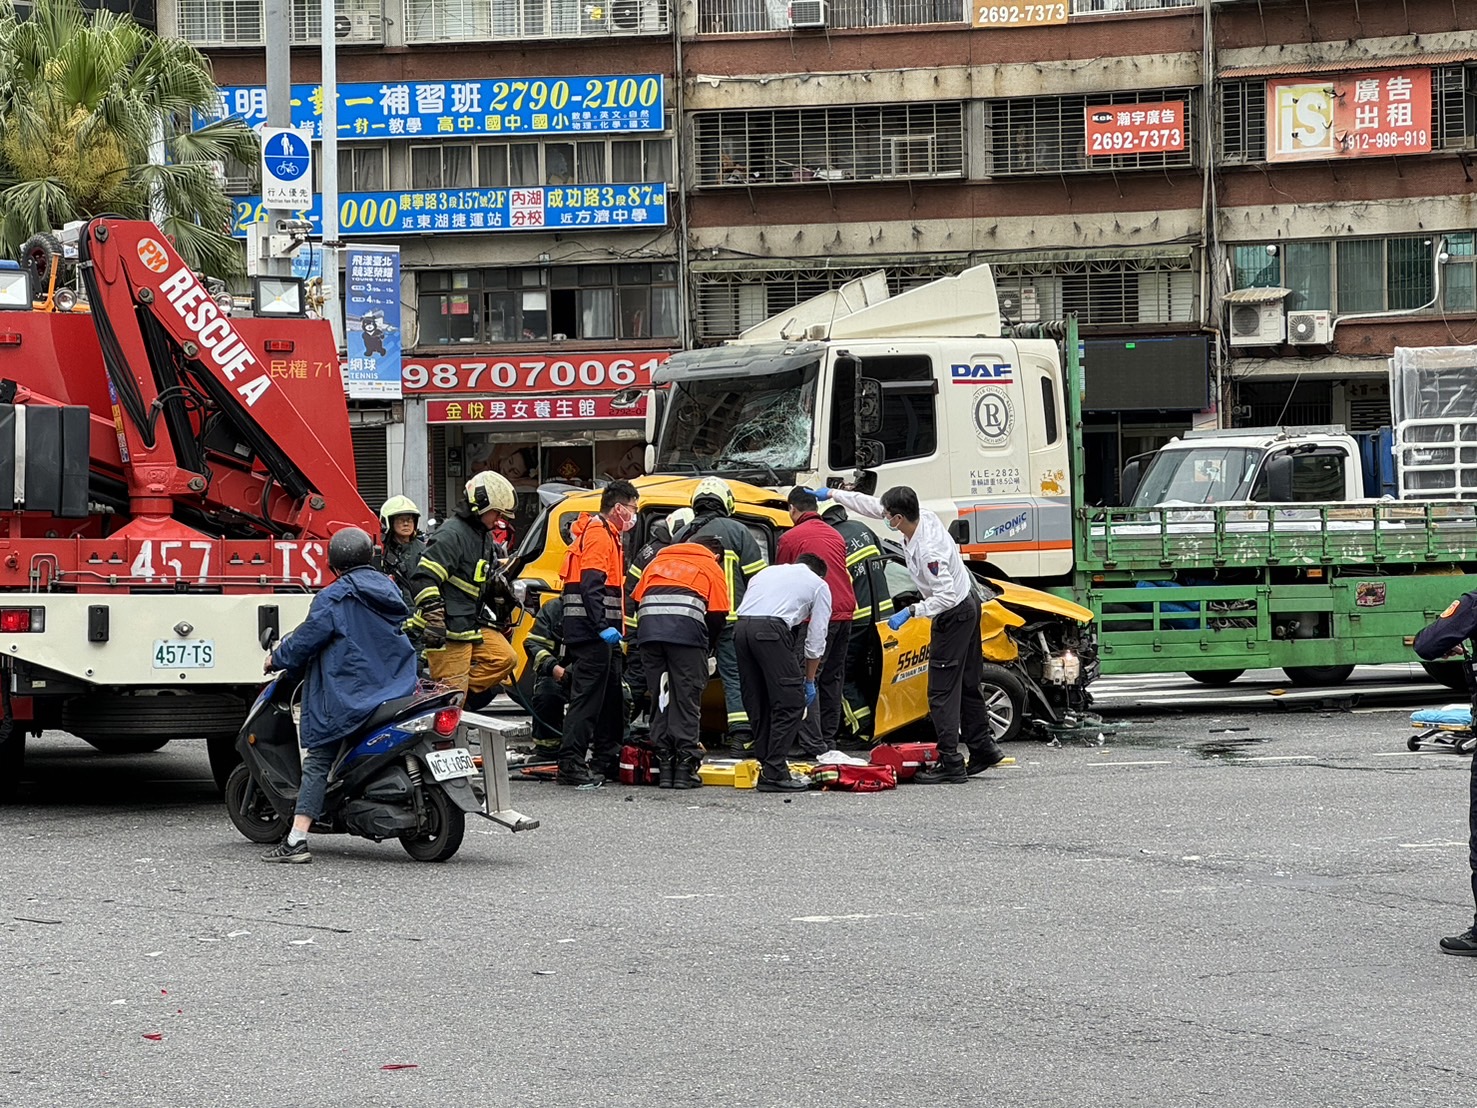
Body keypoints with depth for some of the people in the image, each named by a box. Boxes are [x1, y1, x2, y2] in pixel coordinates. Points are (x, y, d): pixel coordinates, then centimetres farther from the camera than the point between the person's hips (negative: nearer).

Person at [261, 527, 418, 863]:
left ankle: (296, 840, -16)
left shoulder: (335, 597, -9)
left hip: (348, 696, -7)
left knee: (317, 763, -7)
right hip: (397, 691, 7)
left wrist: (277, 658, 12)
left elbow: (307, 639, -8)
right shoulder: (390, 590, 14)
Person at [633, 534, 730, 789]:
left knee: (660, 697, 10)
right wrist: (706, 649, 20)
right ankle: (685, 767, -3)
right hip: (686, 630, -4)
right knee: (687, 698, 1)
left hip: (648, 625, 4)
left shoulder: (657, 562, 31)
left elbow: (637, 601, 25)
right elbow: (718, 616, 9)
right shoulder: (711, 568, 19)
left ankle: (664, 767, 8)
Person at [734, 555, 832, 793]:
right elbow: (816, 639, 17)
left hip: (741, 628, 6)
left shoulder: (767, 572, 35)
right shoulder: (818, 585, 21)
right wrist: (809, 680, 24)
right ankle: (774, 775, -6)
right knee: (790, 703, -1)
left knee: (758, 703, 15)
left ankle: (765, 767, 17)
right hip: (771, 630, -6)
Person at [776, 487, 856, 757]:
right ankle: (828, 739, 19)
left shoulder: (790, 538, -1)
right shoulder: (835, 536, 19)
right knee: (832, 677, 15)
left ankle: (813, 744, -13)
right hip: (844, 611, 7)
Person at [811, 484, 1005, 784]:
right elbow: (871, 505, 6)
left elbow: (947, 596, -31)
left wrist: (911, 612, -27)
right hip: (968, 601, 10)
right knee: (966, 684, 17)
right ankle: (983, 748, 25)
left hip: (954, 614, -10)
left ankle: (951, 765, -7)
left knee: (942, 691, -7)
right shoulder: (924, 516, -6)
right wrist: (833, 494, 9)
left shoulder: (928, 550, -32)